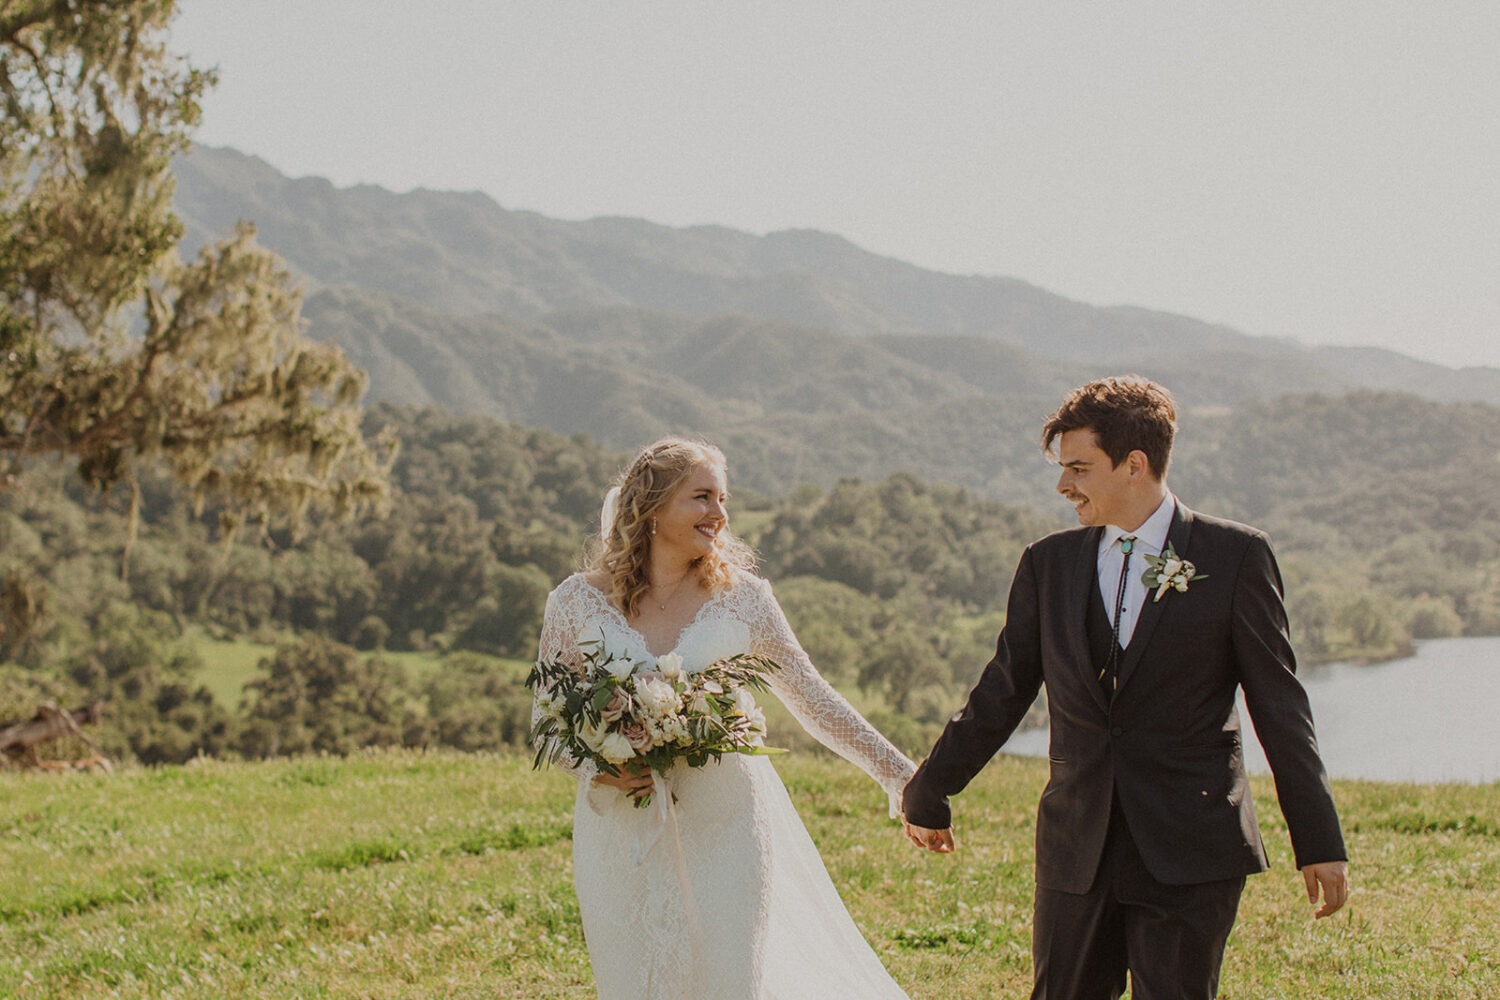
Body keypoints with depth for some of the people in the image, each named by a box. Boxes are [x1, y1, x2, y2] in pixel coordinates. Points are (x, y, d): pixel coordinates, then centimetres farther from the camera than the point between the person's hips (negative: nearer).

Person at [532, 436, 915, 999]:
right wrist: (599, 771, -13)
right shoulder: (578, 601, -1)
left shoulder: (741, 596, 0)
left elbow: (811, 698, 7)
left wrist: (897, 772, 6)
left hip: (724, 826, 0)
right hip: (621, 834, 0)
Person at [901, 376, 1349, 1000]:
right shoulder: (1049, 564, 9)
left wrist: (1318, 842, -2)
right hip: (1075, 851, 3)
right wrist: (928, 797, 22)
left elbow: (1278, 703, 0)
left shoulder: (1234, 556, -1)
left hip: (1190, 853, -3)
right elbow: (999, 696, 17)